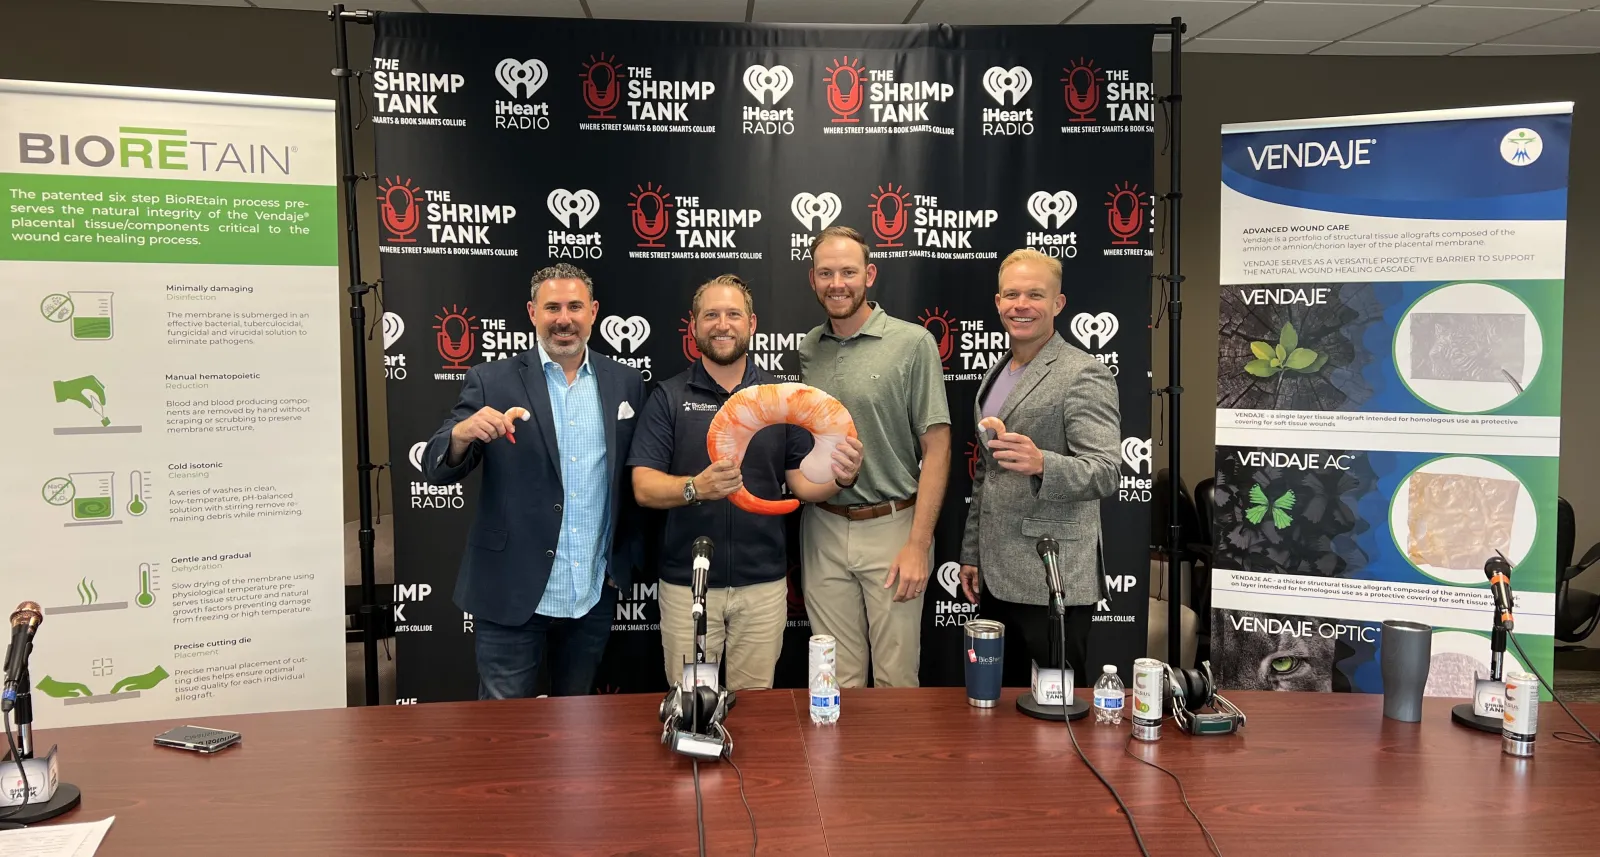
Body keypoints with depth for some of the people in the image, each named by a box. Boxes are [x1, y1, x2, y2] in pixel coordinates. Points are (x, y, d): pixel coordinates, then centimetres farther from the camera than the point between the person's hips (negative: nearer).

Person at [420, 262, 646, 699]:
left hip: (594, 595, 3)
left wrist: (628, 556, 3)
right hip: (512, 594, -2)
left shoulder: (625, 383, 5)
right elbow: (436, 469, -7)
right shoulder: (491, 381, -3)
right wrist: (462, 434, -28)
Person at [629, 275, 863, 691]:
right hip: (686, 582, -1)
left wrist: (839, 476, -17)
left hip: (763, 583, 2)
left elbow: (803, 482, 5)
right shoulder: (669, 397, -1)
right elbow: (644, 488, -7)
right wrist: (696, 487, -26)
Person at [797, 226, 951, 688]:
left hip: (891, 528, -3)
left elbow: (937, 448, -8)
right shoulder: (806, 350, 7)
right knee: (837, 682, 12)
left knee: (895, 679, 5)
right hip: (823, 531, 4)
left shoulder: (913, 343, -6)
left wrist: (918, 543, -12)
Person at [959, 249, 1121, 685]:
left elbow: (1105, 472, -19)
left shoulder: (1084, 374, -10)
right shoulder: (997, 373, 15)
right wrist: (972, 553, 20)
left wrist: (1042, 464, -37)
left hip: (1053, 581, -7)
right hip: (994, 578, 8)